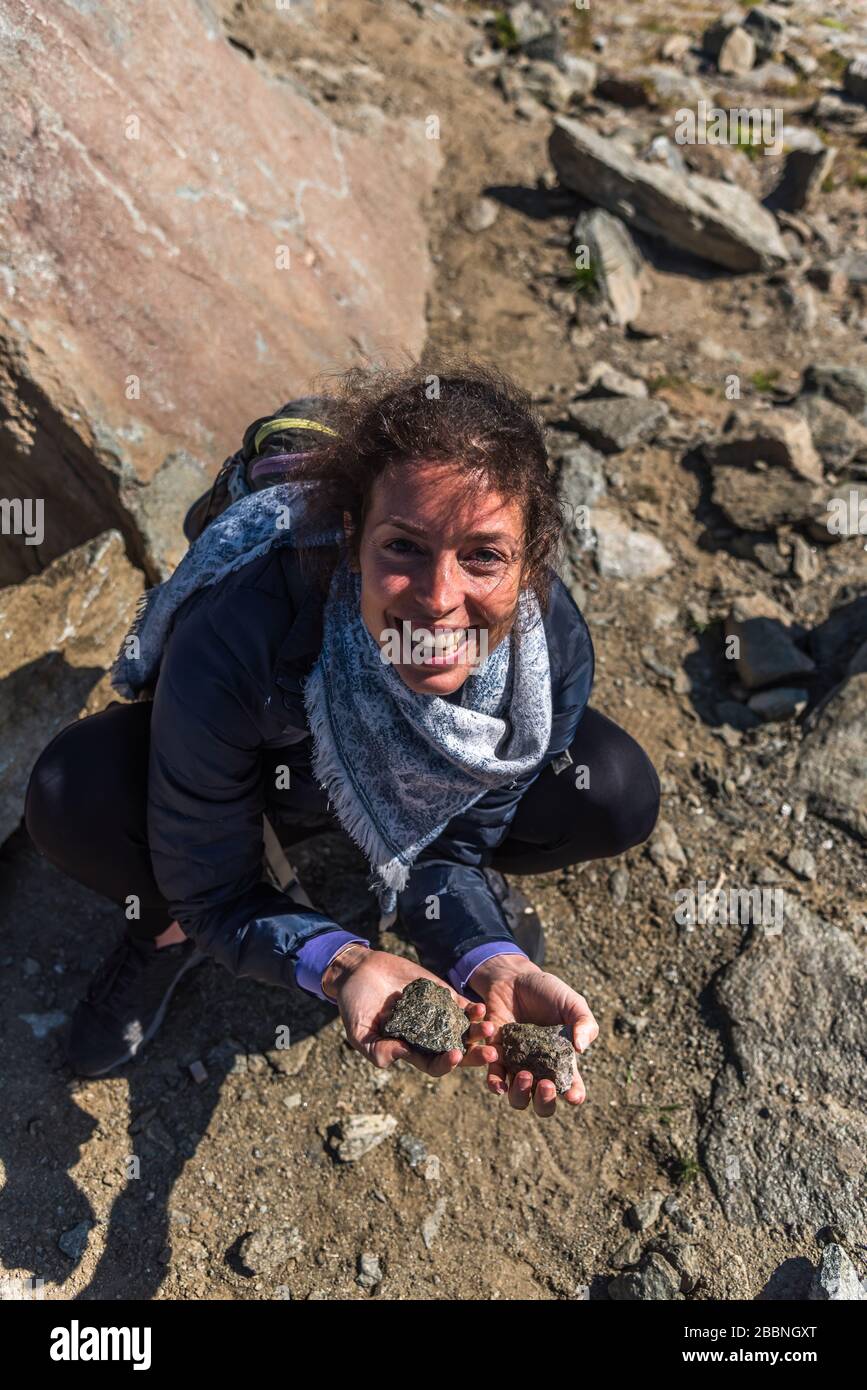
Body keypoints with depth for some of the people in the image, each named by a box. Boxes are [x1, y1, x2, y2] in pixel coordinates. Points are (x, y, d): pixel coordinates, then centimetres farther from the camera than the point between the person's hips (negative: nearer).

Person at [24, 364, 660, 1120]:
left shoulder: (554, 646, -33)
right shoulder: (234, 639, -42)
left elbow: (454, 838, -19)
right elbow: (217, 894, -27)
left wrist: (492, 963, -39)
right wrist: (342, 962, -46)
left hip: (425, 803, 2)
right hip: (269, 767, -1)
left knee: (620, 797, -23)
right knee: (73, 801, -31)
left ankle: (483, 881, 12)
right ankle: (168, 927, 5)